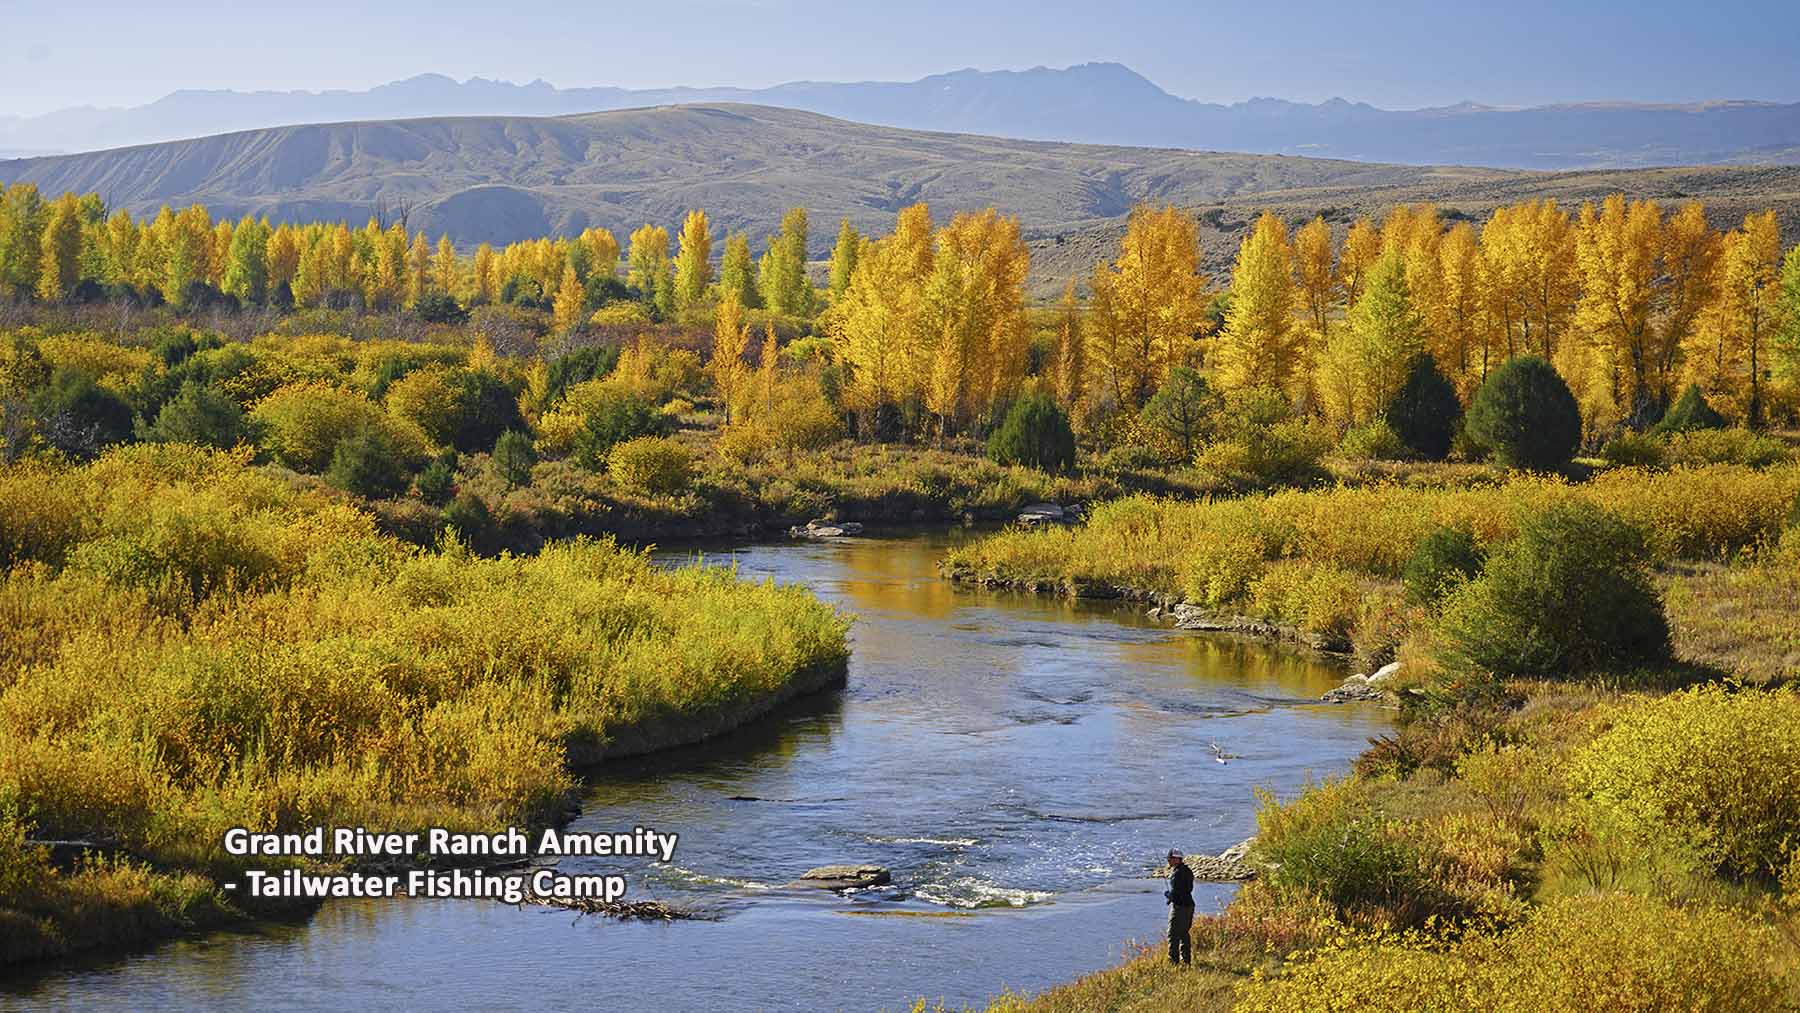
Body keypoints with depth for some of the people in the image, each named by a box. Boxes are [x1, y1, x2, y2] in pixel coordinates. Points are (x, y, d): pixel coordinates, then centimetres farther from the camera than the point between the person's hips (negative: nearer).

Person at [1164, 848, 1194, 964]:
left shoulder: (1176, 873, -19)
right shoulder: (1187, 871, 10)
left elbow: (1174, 892, -22)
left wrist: (1166, 894, -1)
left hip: (1179, 906, -9)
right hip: (1188, 904, 9)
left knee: (1173, 934, -2)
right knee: (1184, 933, 18)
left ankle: (1173, 960, -2)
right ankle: (1186, 959, 23)